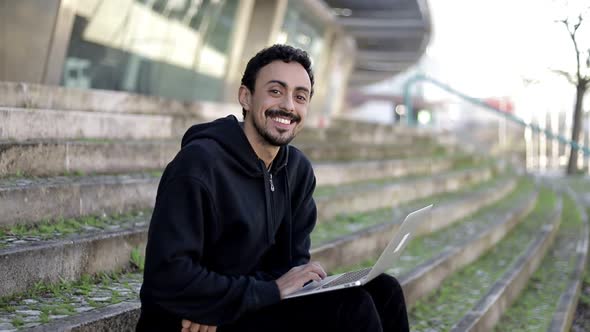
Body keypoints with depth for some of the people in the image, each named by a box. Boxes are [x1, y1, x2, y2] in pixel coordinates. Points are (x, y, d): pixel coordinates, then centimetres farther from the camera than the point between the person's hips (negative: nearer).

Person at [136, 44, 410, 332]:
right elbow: (168, 278, -25)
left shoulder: (298, 170, 4)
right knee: (352, 308, -20)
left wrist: (219, 304, -15)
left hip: (243, 306, 7)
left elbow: (292, 260, 5)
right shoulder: (198, 164, -19)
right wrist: (272, 290, -22)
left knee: (383, 290, -3)